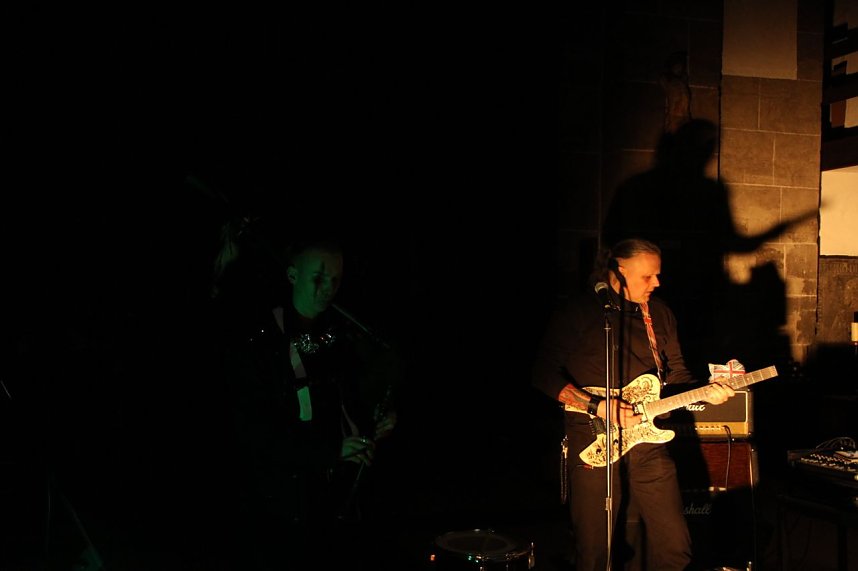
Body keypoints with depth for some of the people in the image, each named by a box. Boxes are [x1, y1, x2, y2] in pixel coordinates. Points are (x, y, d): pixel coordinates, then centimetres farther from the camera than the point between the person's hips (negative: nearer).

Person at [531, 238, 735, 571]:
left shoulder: (660, 313, 12)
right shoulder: (578, 312, -6)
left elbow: (676, 374, 17)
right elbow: (545, 374, -9)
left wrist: (705, 393, -2)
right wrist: (597, 406, -17)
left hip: (647, 439, 5)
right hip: (593, 441, -5)